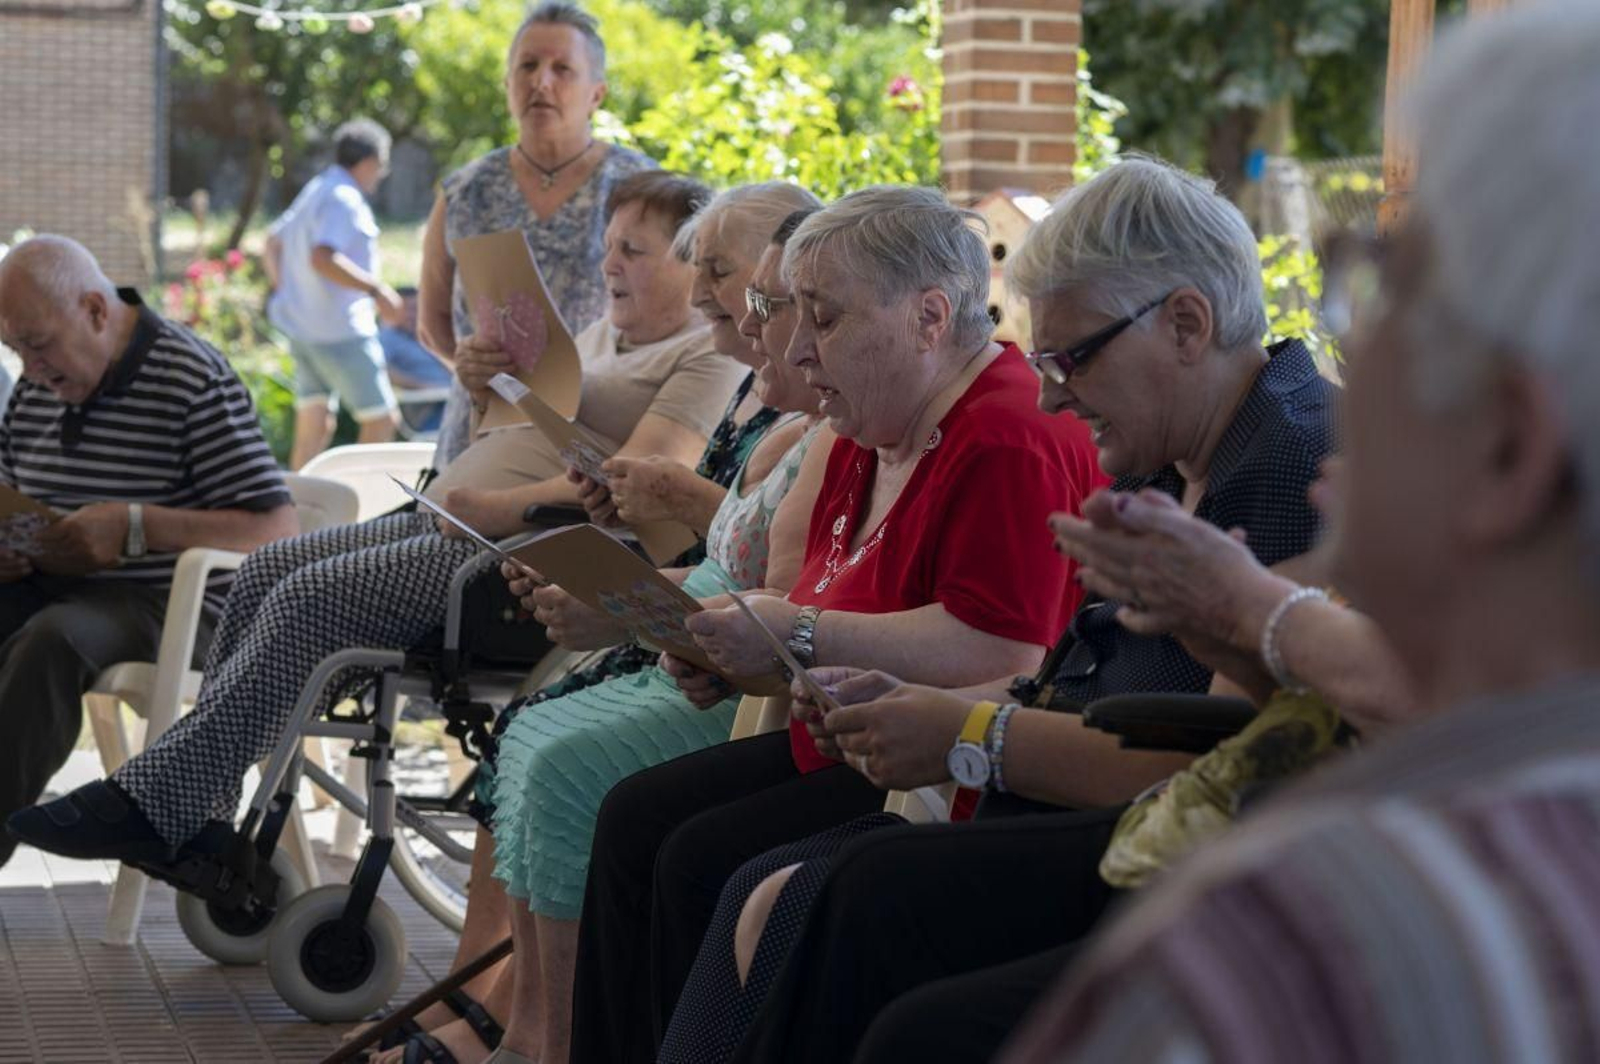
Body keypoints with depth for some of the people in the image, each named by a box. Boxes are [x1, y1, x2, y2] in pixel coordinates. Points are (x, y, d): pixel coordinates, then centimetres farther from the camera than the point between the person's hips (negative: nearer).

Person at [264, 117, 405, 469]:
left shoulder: (314, 192, 17)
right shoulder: (344, 199, -14)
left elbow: (273, 242, 26)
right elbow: (322, 258, -28)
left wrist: (282, 289, 33)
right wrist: (376, 289, -26)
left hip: (302, 328, 10)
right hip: (339, 330, -10)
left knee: (314, 426, 9)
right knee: (381, 419, -2)